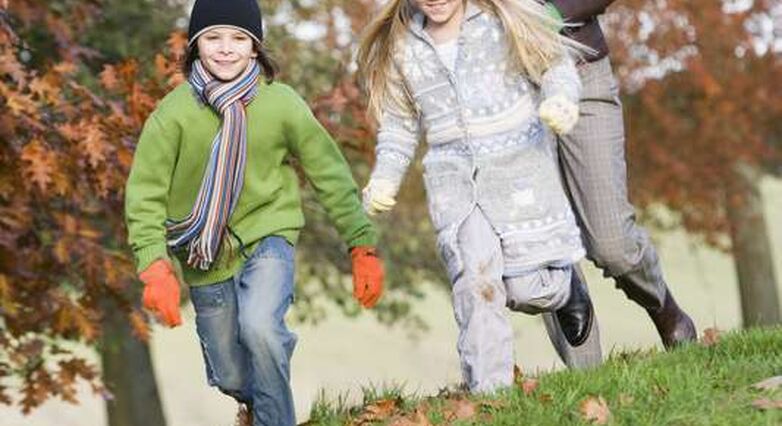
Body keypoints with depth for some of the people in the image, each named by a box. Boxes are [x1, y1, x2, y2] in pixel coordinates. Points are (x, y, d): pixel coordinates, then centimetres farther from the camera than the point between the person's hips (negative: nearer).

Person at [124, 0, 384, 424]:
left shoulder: (281, 104, -11)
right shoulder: (173, 113, -14)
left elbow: (331, 174, -2)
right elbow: (145, 193, -12)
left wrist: (362, 246, -2)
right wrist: (155, 266, -24)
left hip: (267, 235, -1)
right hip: (206, 257, 1)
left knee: (260, 326, -30)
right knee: (230, 375, 11)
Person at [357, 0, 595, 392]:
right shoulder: (400, 46, 9)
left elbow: (556, 63, 4)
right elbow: (400, 123, 17)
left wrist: (560, 98, -18)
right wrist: (384, 179, 4)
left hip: (518, 159, -2)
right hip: (453, 174, 2)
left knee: (530, 289, -6)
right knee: (474, 276, -19)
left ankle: (564, 285, 31)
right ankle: (488, 390, -14)